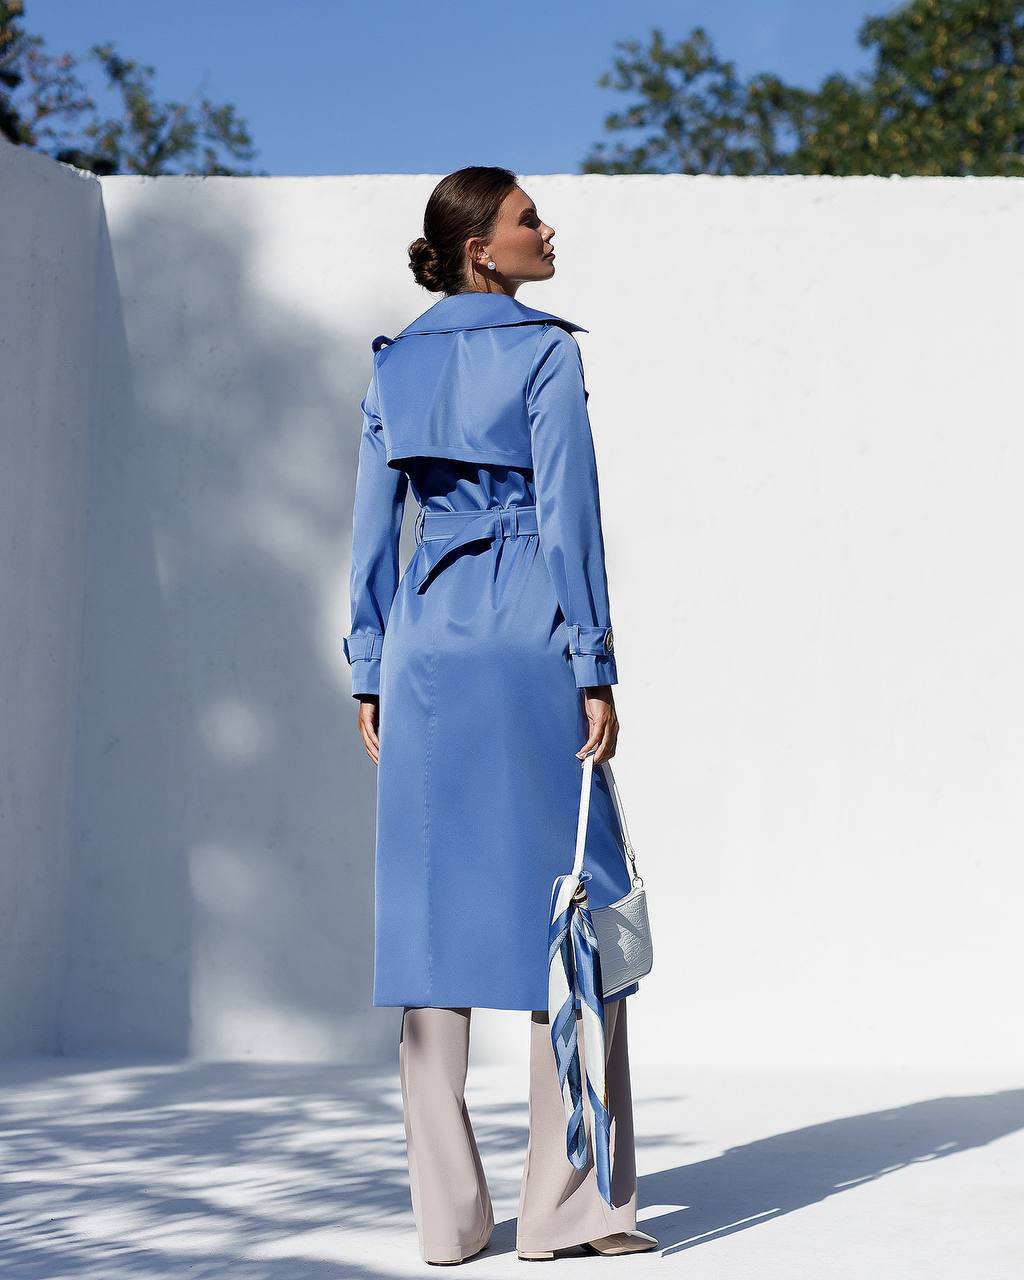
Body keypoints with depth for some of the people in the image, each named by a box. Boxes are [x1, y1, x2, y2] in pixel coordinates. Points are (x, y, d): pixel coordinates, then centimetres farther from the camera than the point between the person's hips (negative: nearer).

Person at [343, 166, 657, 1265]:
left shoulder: (395, 364, 13)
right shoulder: (545, 351, -4)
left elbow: (373, 527, 12)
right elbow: (568, 516, -10)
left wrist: (370, 674, 15)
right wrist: (595, 669, -8)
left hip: (425, 638, 6)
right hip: (526, 635, -5)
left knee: (432, 906, 5)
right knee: (574, 906, 1)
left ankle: (448, 1214, 7)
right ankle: (567, 1203, 1)